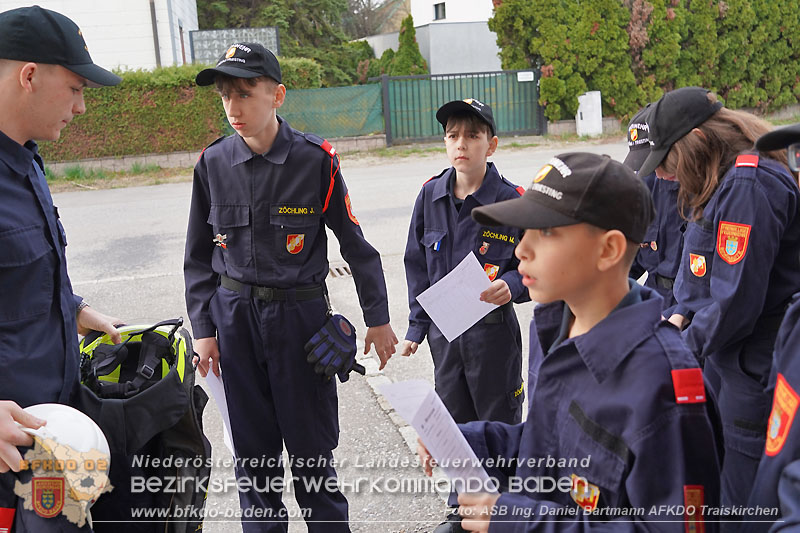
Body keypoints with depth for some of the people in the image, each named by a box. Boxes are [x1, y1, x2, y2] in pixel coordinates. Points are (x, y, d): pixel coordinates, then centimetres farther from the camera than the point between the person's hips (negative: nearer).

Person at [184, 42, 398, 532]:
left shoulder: (315, 159, -10)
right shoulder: (213, 163, 0)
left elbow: (355, 242, -2)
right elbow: (200, 255, 8)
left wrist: (378, 319, 3)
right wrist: (203, 329, 4)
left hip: (300, 313, -3)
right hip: (235, 317, 3)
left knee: (312, 445, 7)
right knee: (253, 446, 13)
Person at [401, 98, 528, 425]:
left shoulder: (512, 200, -12)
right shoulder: (430, 195, -1)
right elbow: (417, 265, 8)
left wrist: (511, 285, -26)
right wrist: (416, 327, 7)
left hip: (493, 330, -4)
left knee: (500, 425, 10)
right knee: (454, 422, 18)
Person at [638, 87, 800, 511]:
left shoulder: (749, 185, -22)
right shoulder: (717, 182, 10)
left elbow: (737, 302, -23)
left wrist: (686, 345, -10)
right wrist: (682, 315, 2)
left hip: (754, 367, -9)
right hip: (722, 357, 10)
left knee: (743, 501, 5)